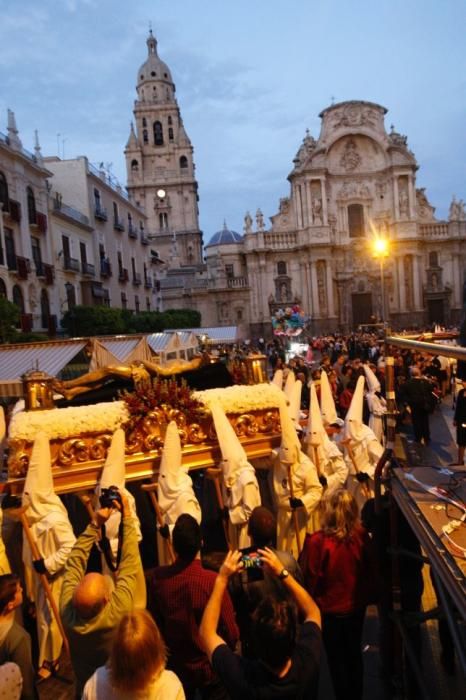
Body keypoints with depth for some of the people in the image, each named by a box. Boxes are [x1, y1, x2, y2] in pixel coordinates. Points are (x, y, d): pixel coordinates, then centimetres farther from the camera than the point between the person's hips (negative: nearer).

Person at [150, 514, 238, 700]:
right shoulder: (212, 580, -31)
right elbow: (231, 632, -23)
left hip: (175, 665, 3)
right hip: (210, 666, -3)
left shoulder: (159, 577, -21)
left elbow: (156, 622, -6)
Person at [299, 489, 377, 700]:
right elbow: (371, 570, -1)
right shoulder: (362, 536, -15)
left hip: (330, 608, -4)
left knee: (336, 658, 18)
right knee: (354, 654, 25)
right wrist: (368, 596, 15)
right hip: (357, 606, 4)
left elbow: (311, 579, -17)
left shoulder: (317, 541, -28)